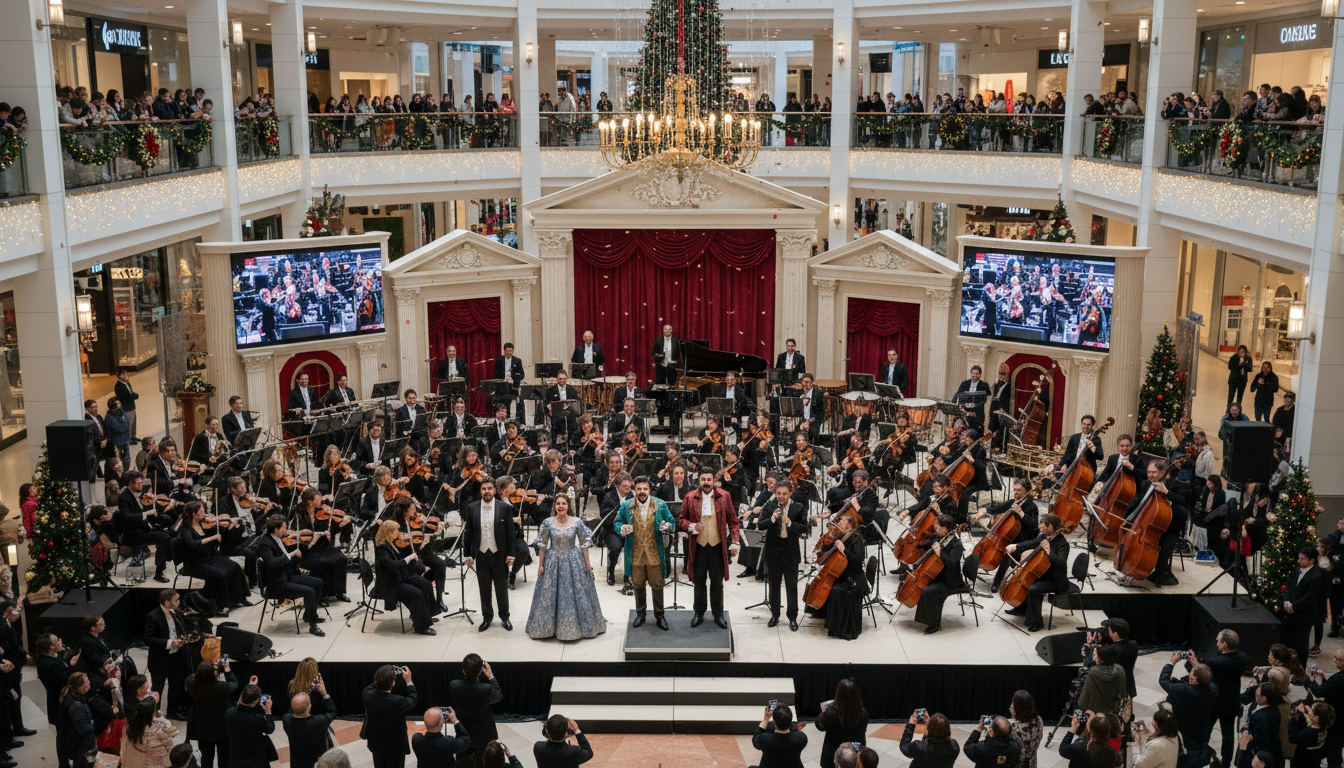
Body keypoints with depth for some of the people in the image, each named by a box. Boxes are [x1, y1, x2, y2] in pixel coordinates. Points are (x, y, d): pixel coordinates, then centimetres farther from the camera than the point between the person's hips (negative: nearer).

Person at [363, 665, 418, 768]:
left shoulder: (367, 695, -23)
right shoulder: (398, 701, -35)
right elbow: (413, 700, -12)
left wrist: (383, 676, 3)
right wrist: (409, 681, -3)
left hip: (376, 745, 5)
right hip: (395, 747, -5)